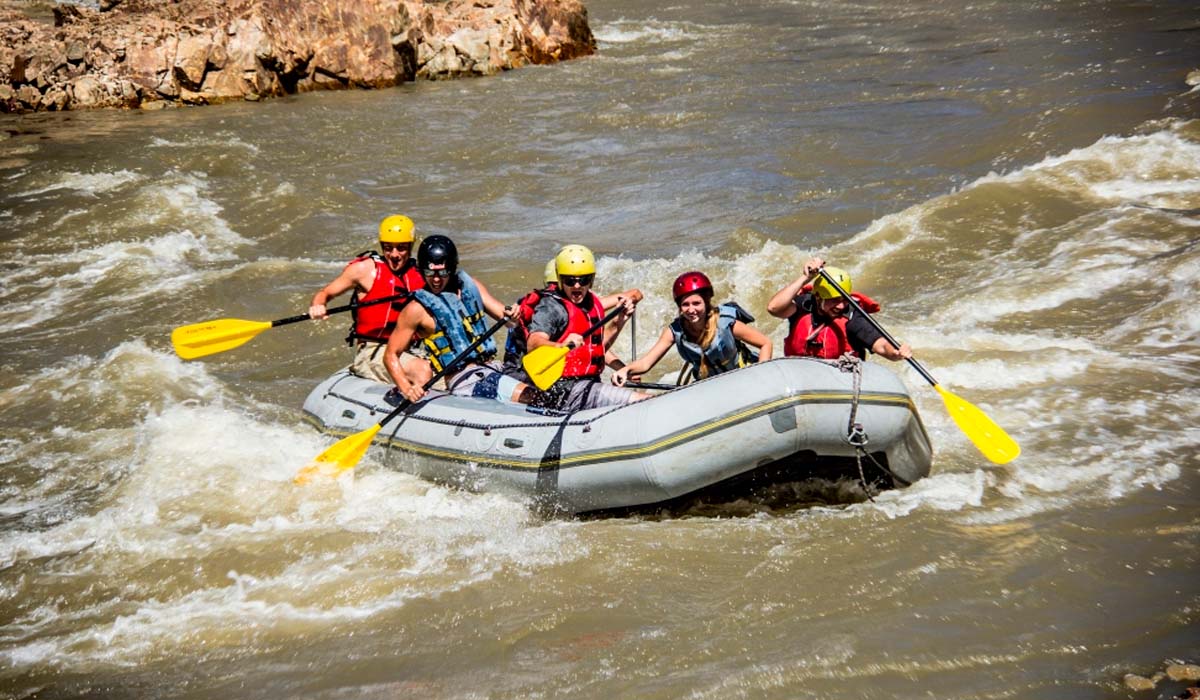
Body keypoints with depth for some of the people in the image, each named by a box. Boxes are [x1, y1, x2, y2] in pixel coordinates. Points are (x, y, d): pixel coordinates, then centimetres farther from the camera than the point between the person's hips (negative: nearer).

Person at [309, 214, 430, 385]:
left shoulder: (418, 275, 11)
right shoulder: (365, 269, -1)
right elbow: (325, 293, 4)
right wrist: (317, 306, -19)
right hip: (372, 351, -5)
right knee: (423, 371, -31)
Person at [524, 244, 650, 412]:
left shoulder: (592, 303, 14)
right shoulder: (551, 307, -10)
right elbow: (533, 344, -28)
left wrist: (619, 321, 13)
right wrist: (562, 346, -47)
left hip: (588, 383, 9)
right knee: (643, 401, -19)